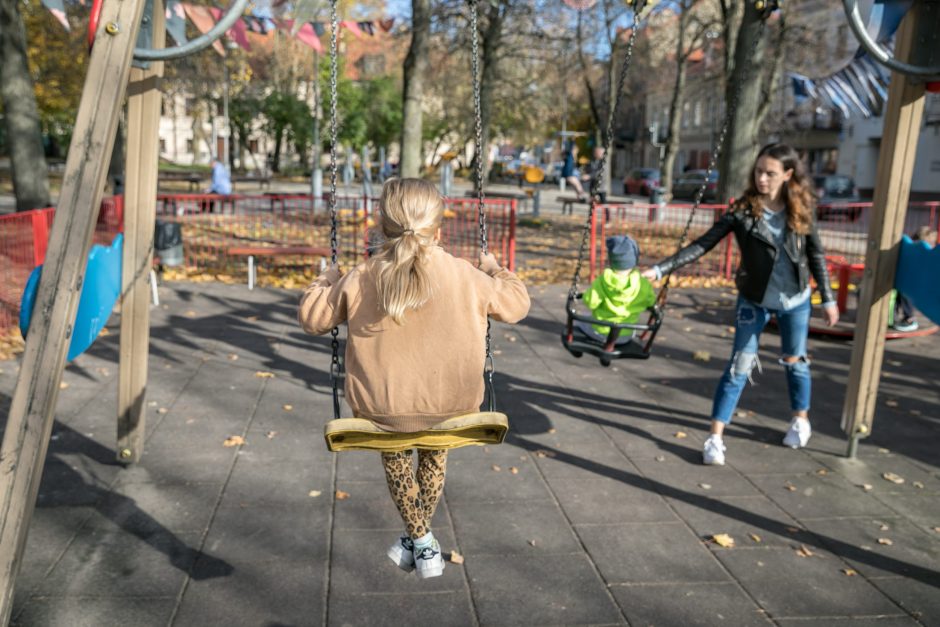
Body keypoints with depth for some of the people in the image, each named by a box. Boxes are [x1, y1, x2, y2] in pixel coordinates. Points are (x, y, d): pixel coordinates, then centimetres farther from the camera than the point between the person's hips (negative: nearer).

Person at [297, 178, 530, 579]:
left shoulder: (360, 279, -6)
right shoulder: (465, 276, -6)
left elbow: (312, 317, 5)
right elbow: (516, 304, 8)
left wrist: (325, 282, 25)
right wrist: (494, 270, 27)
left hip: (381, 410, 0)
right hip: (452, 410, 1)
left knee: (394, 454, 34)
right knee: (434, 449, 35)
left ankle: (420, 539, 32)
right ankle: (419, 536, 42)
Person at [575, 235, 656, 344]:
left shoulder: (602, 282, -24)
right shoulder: (643, 286, -17)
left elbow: (590, 302, -23)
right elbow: (651, 303, -2)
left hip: (600, 333, -2)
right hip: (626, 336, 3)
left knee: (576, 321, 28)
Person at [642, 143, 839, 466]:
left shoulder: (800, 210, -9)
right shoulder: (744, 210, -15)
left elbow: (816, 255, 1)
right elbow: (703, 244, -19)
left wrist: (827, 298, 3)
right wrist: (660, 268, -28)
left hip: (795, 299, 2)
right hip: (754, 300, -2)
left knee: (794, 361, 15)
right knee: (740, 365, -4)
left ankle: (801, 420, 39)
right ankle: (715, 436, 1)